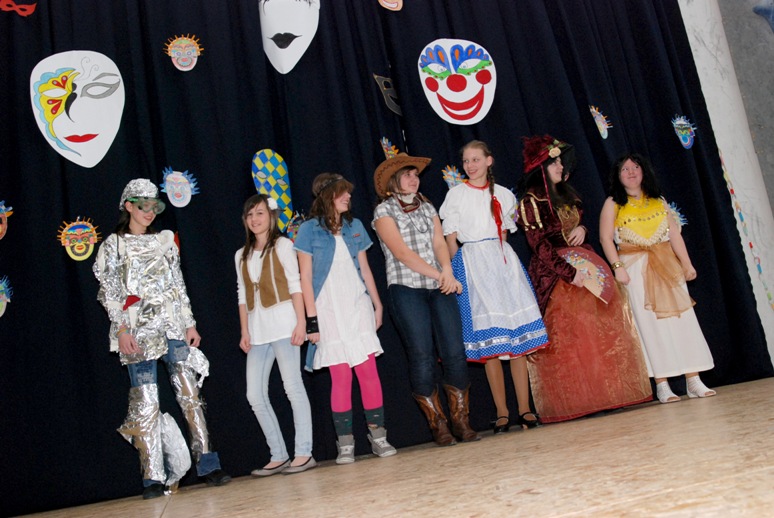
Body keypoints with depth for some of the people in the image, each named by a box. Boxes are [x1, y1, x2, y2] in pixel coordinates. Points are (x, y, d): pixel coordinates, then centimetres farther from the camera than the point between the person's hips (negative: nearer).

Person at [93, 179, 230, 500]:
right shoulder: (113, 245, 7)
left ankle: (208, 465, 3)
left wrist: (190, 323, 8)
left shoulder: (165, 240, 15)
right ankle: (153, 478, 4)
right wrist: (121, 330, -10)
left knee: (190, 394, -1)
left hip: (173, 326, 3)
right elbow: (109, 291, 1)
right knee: (145, 403, -4)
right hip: (139, 330, -3)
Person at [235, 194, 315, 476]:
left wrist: (301, 322, -12)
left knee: (293, 386, -8)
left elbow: (295, 284, -4)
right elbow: (242, 295, 17)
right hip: (257, 329, 6)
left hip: (282, 322, -6)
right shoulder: (242, 255, 20)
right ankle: (278, 456, 8)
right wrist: (245, 331, 9)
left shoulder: (282, 245, 4)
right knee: (255, 394, 0)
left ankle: (304, 454, -3)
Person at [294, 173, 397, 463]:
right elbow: (305, 277, -2)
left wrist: (377, 303, 14)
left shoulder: (355, 226, 12)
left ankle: (378, 435, 7)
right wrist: (312, 318, -7)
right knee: (341, 375, -5)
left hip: (358, 306, 3)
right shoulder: (310, 229, 0)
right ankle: (345, 443, 4)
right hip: (329, 311, -3)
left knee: (369, 370, -2)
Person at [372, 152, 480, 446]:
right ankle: (439, 427, 6)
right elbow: (401, 252, -8)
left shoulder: (427, 207, 19)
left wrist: (447, 272, -14)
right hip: (406, 289, -4)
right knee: (421, 357, -5)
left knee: (455, 352, -3)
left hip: (440, 288, 4)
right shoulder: (384, 211, 4)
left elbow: (439, 243, 6)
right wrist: (439, 275, -12)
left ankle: (461, 423, 7)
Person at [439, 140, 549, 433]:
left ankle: (525, 409, 3)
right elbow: (451, 239, 4)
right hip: (472, 264, -2)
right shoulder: (456, 194, 6)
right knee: (488, 341, -3)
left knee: (518, 334, -3)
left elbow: (503, 233, 16)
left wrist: (495, 256, 4)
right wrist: (454, 272, -1)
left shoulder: (503, 194, 12)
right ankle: (502, 413, 3)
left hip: (503, 261, 2)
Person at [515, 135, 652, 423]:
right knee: (568, 336, -9)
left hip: (585, 264, 7)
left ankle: (609, 393, 10)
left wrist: (582, 230, 2)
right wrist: (569, 273, -20)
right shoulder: (530, 201, -6)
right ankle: (576, 401, -2)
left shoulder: (567, 193, 17)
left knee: (604, 326, 3)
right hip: (556, 271, -7)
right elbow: (539, 245, -14)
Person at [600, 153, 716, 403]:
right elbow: (606, 238, -5)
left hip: (667, 267, 4)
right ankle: (662, 385, -1)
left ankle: (693, 381, 3)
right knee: (651, 324, -5)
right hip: (635, 269, -3)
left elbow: (674, 234, 9)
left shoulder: (658, 200, 14)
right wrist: (617, 267, -16)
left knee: (683, 320, -1)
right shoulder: (613, 204, 4)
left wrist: (686, 263, 1)